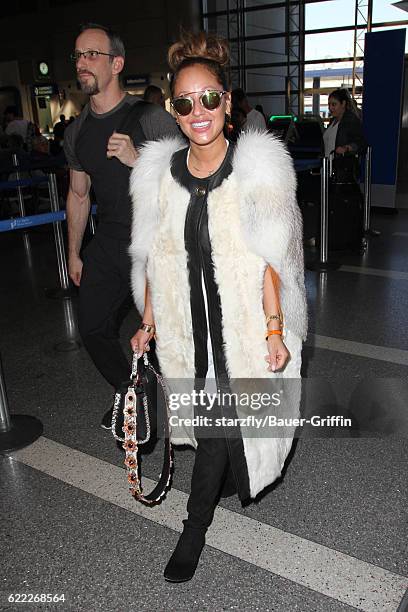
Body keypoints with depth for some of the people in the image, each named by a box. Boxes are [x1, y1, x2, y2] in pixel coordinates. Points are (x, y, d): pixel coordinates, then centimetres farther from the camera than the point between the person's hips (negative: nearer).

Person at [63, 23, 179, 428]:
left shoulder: (151, 119, -9)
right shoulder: (76, 133, 9)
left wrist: (137, 160, -26)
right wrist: (74, 253, 20)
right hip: (107, 245, 6)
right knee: (92, 328, 11)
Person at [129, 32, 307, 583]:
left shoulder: (257, 168, -9)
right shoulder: (161, 172, 1)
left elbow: (270, 260, -9)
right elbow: (153, 256, 7)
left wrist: (275, 329, -11)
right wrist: (148, 321, 8)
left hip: (242, 324, -3)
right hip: (185, 325, 4)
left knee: (219, 418, 2)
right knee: (209, 416, 17)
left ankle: (196, 524, 24)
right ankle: (232, 476, 48)